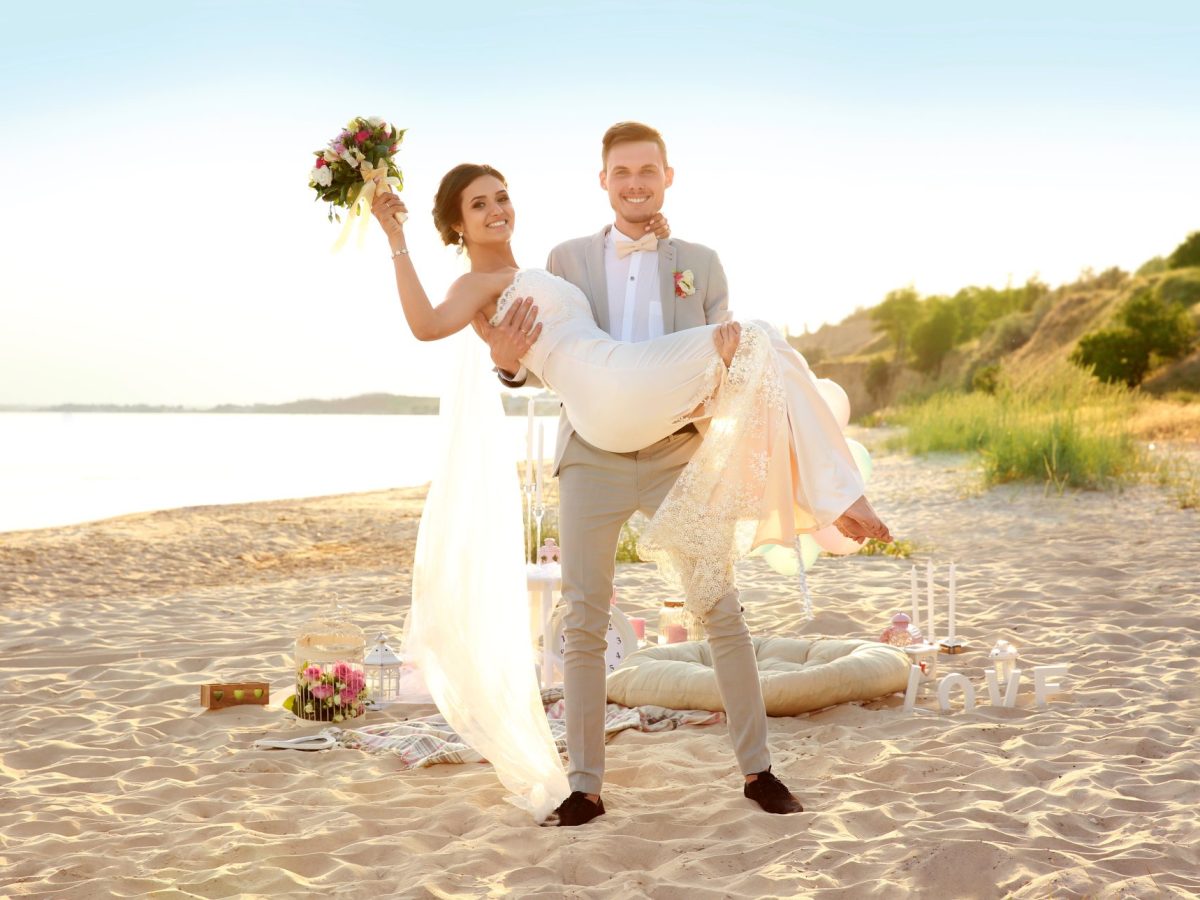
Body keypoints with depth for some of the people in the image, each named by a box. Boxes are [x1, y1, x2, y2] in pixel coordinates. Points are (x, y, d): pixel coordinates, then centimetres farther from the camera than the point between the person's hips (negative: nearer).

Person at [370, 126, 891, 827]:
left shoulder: (700, 262, 14)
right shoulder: (566, 259, 10)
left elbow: (718, 354, 9)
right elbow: (550, 363, 7)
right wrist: (514, 346, -11)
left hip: (677, 450, 2)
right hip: (594, 453, -1)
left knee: (720, 608, 2)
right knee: (585, 623, 0)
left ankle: (757, 768, 15)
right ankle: (585, 786, 9)